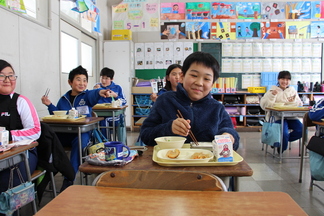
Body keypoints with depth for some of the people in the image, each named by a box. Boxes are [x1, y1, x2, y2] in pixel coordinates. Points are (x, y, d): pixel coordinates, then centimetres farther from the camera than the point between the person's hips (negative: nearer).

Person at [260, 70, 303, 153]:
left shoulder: (292, 90, 17)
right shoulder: (272, 91, 5)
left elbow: (300, 105, 13)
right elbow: (263, 105, -6)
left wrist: (293, 101, -8)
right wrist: (272, 96, -19)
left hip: (291, 117, 5)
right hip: (277, 117, -4)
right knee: (284, 133, -27)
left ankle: (281, 141, 6)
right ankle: (280, 151, 4)